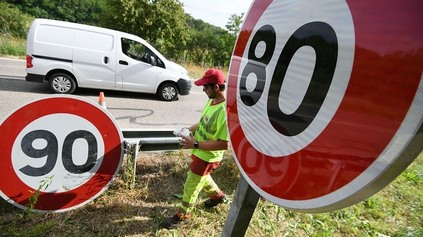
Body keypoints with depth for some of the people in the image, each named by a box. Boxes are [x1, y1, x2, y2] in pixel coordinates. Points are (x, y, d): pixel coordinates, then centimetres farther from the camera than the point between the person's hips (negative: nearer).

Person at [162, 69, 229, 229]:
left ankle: (183, 216, 34)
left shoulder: (225, 111, -32)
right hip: (200, 152, 9)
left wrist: (195, 144, -30)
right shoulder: (212, 100, -2)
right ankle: (217, 195, 55)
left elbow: (224, 144, -31)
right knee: (202, 177, 31)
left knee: (191, 186, 9)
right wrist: (190, 129, -1)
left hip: (207, 157, -9)